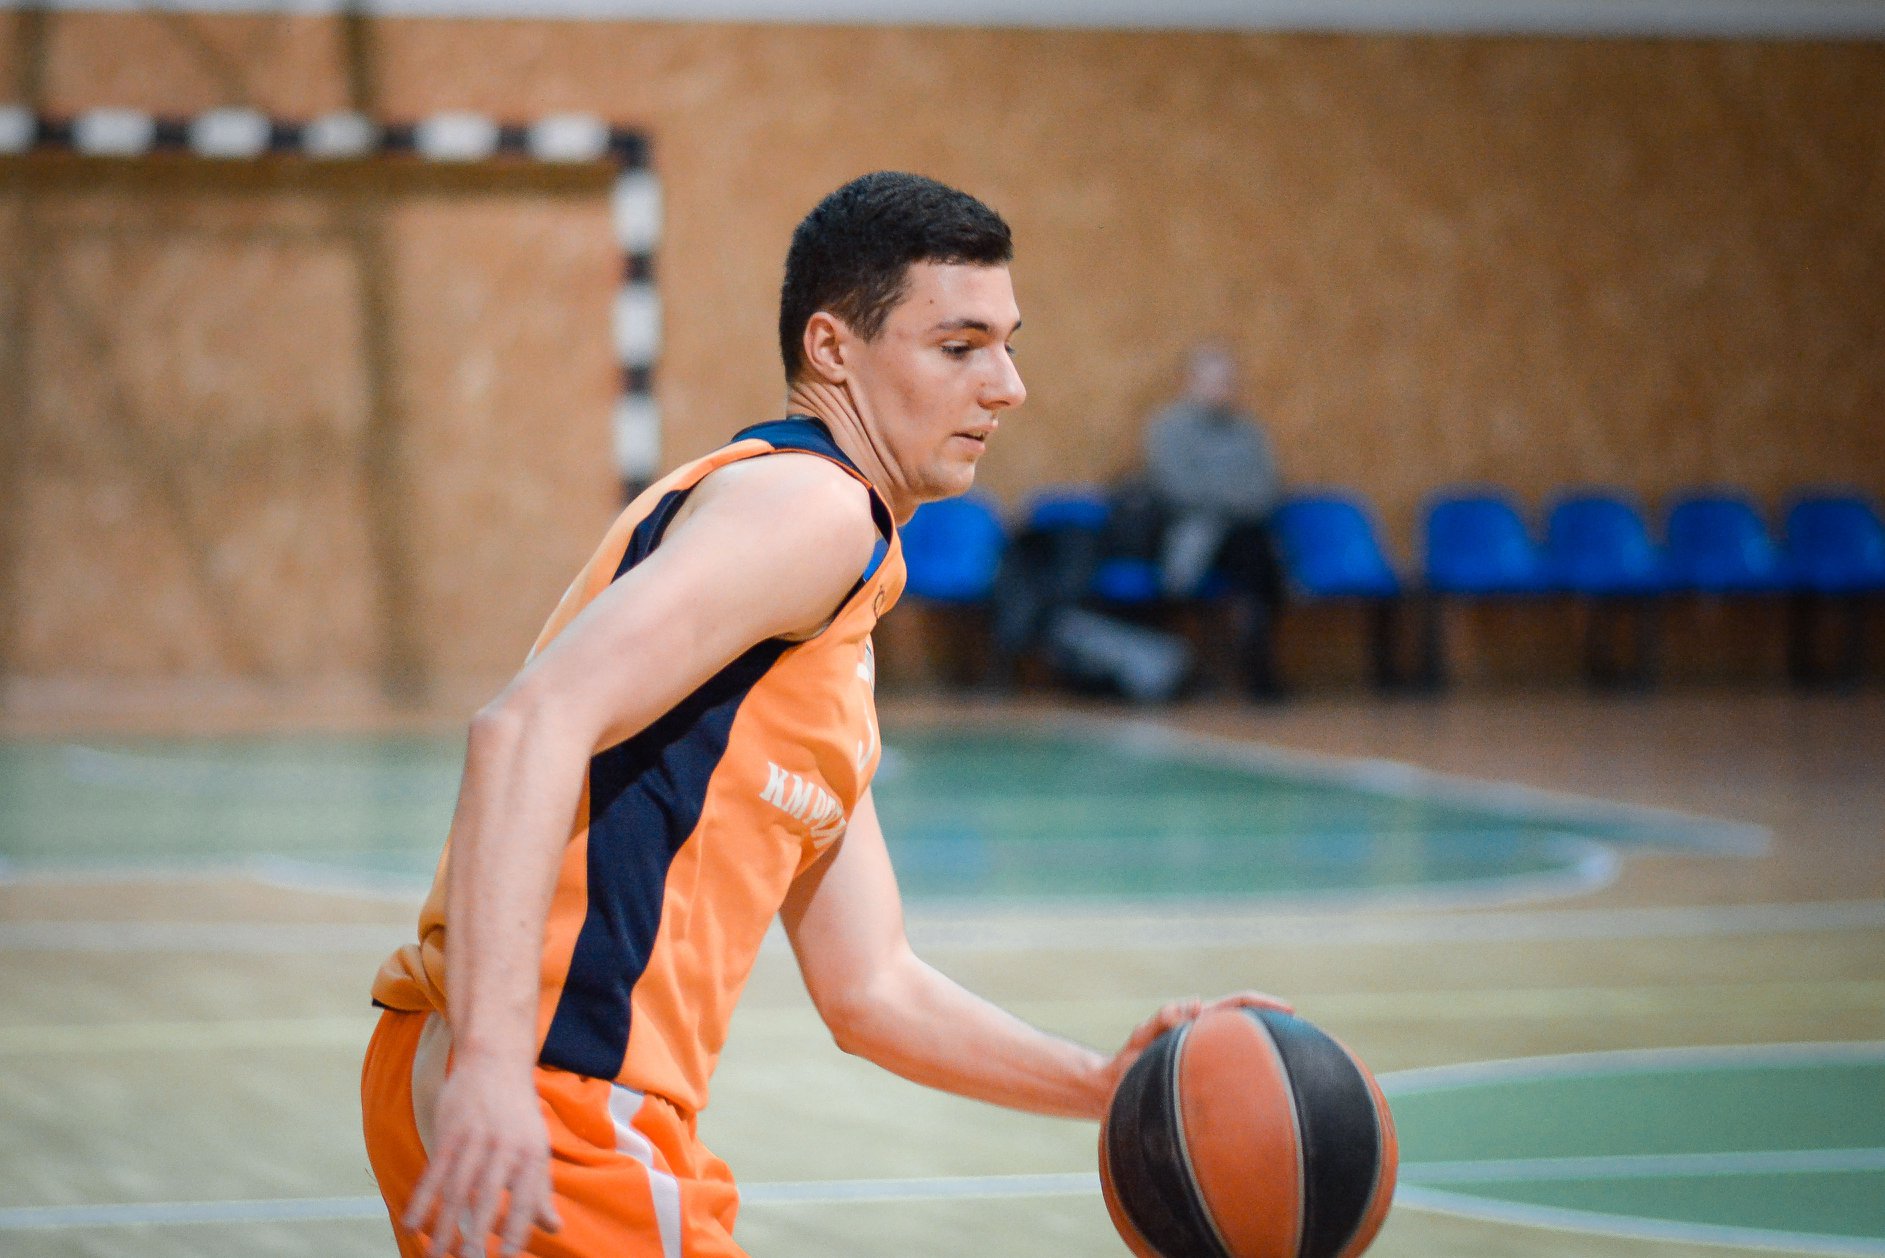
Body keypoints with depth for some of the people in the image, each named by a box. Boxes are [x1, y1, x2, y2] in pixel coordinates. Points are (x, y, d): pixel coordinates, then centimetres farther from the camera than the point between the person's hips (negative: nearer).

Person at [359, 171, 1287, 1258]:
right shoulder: (810, 504, -8)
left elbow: (868, 988, 23)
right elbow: (533, 724, -22)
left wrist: (1103, 1084, 10)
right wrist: (491, 1061, -31)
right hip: (539, 1108, -10)